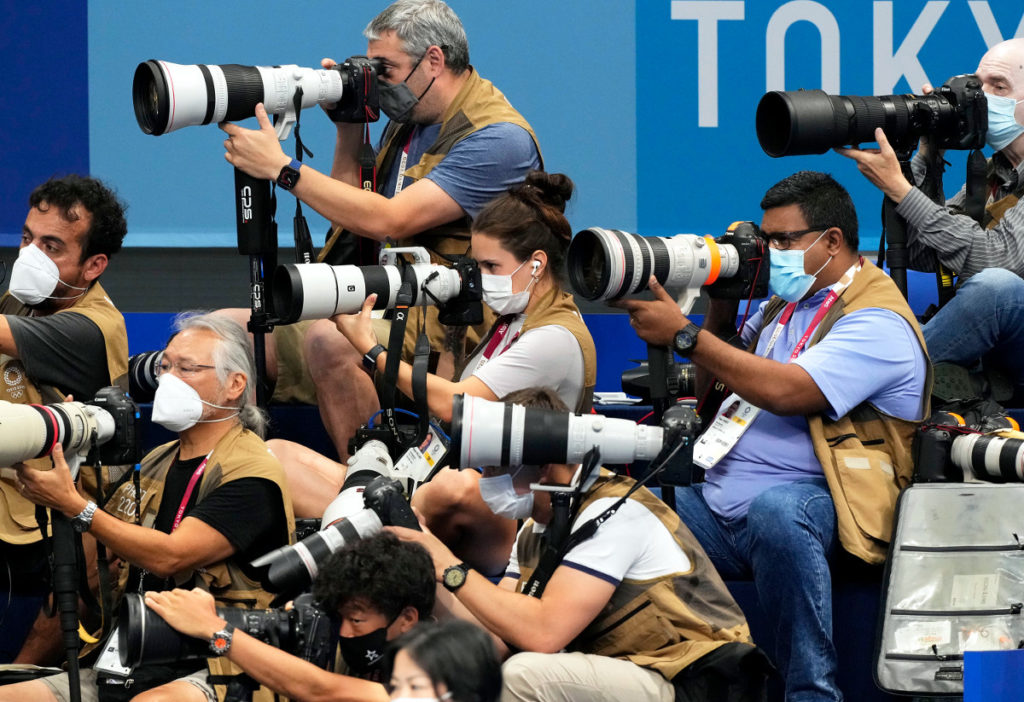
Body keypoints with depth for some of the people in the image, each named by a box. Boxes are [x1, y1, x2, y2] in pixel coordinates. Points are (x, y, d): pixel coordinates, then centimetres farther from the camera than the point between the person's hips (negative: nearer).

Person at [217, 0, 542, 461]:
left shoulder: (498, 138, -15)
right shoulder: (408, 120, 15)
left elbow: (386, 221, -23)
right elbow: (350, 214, 19)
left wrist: (280, 167, -20)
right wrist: (349, 128, 7)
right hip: (379, 303, 9)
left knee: (330, 342, -37)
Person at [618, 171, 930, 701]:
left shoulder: (876, 322, -8)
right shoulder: (782, 304, 22)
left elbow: (785, 392, -21)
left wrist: (683, 335, -18)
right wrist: (720, 313, 12)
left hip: (810, 503, -8)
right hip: (719, 503, 8)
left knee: (775, 507, -42)